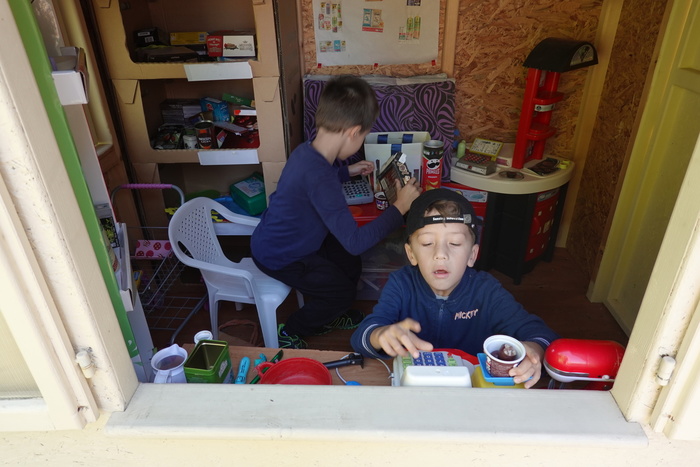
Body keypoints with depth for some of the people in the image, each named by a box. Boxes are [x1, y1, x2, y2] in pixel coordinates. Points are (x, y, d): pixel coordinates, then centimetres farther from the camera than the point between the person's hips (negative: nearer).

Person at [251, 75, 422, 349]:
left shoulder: (306, 150, -8)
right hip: (277, 257, -9)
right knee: (342, 291, -1)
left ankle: (326, 316, 38)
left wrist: (348, 171, 24)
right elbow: (355, 242, -36)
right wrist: (400, 207, -26)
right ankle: (289, 334, 20)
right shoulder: (319, 177, -38)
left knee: (350, 264, 14)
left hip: (279, 239, 9)